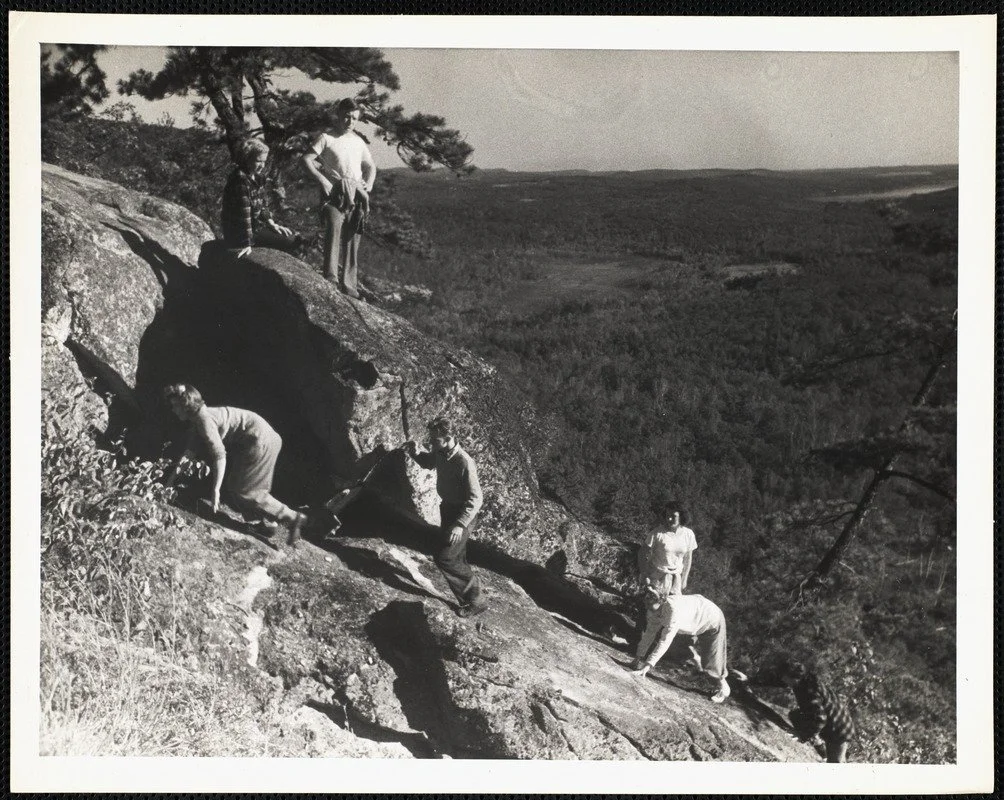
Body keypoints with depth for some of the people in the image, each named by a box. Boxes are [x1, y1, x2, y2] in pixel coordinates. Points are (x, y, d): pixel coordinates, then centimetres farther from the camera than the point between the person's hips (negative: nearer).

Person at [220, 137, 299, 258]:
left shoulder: (257, 176, 6)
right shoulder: (241, 180, -24)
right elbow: (243, 213, -26)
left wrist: (272, 224, 8)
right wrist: (247, 243, -26)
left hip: (256, 224, 10)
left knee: (294, 238, 9)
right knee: (290, 242, -14)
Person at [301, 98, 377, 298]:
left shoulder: (358, 142, 21)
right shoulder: (327, 138, 4)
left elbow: (370, 166, 31)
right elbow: (307, 159, -4)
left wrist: (369, 183, 12)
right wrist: (321, 180, -14)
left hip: (356, 194, 5)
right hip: (334, 191, -5)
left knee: (352, 238, 2)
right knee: (334, 226, -28)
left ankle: (348, 284, 5)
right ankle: (331, 276, -37)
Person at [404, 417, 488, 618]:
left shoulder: (464, 463, -30)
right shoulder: (440, 453, -6)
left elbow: (475, 499, -27)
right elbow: (429, 462, 20)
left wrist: (460, 524, -34)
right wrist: (415, 453, -2)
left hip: (462, 516, -9)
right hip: (448, 510, 9)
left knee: (445, 559, -12)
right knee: (457, 559, 19)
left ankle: (475, 600, 0)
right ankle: (471, 600, 35)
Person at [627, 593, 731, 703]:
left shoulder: (673, 611, -41)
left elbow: (665, 641, -42)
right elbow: (649, 633, -10)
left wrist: (648, 665, -42)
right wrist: (640, 657, -12)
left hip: (713, 620, -8)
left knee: (712, 660, -9)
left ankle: (724, 687, 17)